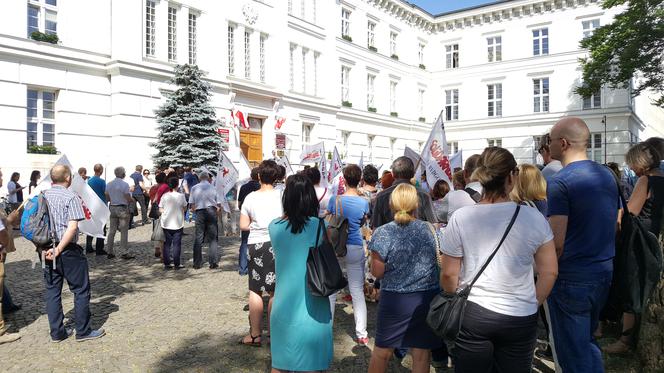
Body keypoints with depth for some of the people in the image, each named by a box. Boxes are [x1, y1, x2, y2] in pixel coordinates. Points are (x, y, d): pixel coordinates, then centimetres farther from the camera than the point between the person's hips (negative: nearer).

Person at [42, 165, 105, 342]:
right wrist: (58, 249, -16)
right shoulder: (71, 197, -12)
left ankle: (57, 332, 21)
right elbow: (72, 227, -21)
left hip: (47, 251, 7)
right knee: (81, 290, 6)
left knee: (52, 291, 13)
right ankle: (83, 331, 13)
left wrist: (48, 247, 8)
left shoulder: (42, 196, 6)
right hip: (68, 251, -6)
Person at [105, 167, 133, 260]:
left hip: (112, 208, 6)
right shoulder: (124, 184, -13)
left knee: (111, 231, 10)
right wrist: (133, 200, 8)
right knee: (124, 232, -1)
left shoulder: (109, 184, 6)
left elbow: (107, 198, 10)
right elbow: (129, 199, -14)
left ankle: (110, 252, 14)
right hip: (122, 208, -6)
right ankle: (124, 253, 0)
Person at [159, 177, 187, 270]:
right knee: (177, 244, 5)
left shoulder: (164, 196, -4)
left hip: (166, 223, 2)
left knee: (167, 243, 11)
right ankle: (177, 264, 7)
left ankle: (166, 264, 12)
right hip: (178, 223, -2)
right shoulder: (181, 196, -9)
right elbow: (184, 208, 0)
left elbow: (160, 209, -2)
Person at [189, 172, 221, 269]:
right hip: (211, 211, -1)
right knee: (213, 238, 5)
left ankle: (197, 263, 9)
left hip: (200, 212, 1)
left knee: (198, 238, 7)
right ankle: (213, 262, 3)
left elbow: (191, 204, 3)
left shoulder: (194, 188, 5)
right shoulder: (213, 188, 2)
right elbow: (219, 204, 0)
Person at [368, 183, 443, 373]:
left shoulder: (382, 233, -12)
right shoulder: (431, 230, -4)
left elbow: (377, 272, -8)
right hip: (429, 299, 2)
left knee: (382, 350, 17)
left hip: (395, 300, -2)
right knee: (422, 353, 12)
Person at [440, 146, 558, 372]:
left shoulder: (460, 218, -10)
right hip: (520, 319, 1)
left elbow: (449, 274, -4)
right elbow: (549, 272, -1)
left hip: (473, 314, 0)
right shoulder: (534, 218, -8)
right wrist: (533, 304, 14)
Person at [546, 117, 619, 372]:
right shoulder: (607, 175, 6)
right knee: (587, 340, 24)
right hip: (604, 272, 8)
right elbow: (616, 224, 17)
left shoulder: (559, 182, -18)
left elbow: (556, 243, -22)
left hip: (572, 278, -7)